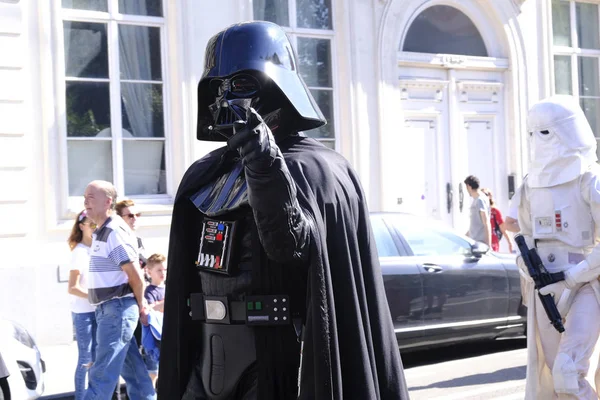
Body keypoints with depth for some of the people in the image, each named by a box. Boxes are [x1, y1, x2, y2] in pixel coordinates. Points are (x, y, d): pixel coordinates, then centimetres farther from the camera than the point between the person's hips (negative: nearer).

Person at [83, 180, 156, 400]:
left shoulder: (115, 233, -15)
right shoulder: (100, 233, 15)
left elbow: (135, 275, -17)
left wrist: (141, 306, -6)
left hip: (117, 309, -10)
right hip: (108, 309, 10)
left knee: (102, 374, -9)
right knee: (133, 369, 14)